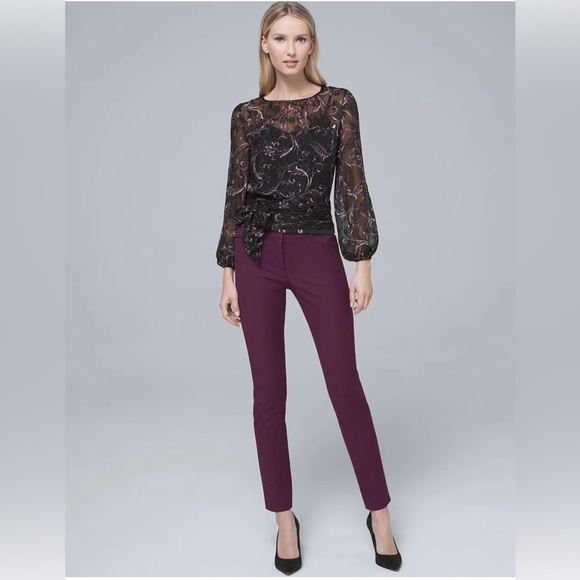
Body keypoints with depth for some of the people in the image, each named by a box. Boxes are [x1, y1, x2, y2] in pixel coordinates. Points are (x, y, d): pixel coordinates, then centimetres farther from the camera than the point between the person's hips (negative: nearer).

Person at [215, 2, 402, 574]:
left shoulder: (339, 103, 4)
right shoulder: (247, 114, 6)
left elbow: (352, 185, 0)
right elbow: (236, 195, 6)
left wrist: (363, 261, -7)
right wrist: (229, 273, 3)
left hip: (317, 253, -1)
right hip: (258, 255, 2)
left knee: (345, 384, 3)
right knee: (268, 389, 5)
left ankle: (379, 512, 21)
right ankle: (284, 517, 23)